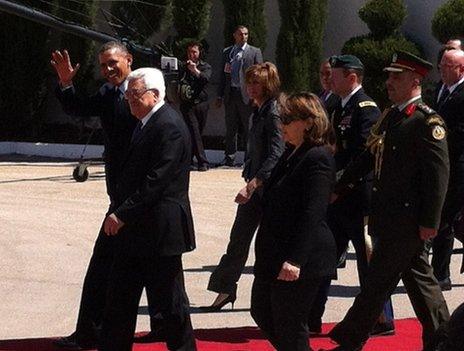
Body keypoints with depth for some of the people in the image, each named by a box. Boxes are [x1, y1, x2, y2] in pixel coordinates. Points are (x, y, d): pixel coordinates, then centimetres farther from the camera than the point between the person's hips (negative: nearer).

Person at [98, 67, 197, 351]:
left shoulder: (169, 126, -17)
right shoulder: (144, 123, 14)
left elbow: (157, 181, -22)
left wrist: (123, 214, -19)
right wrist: (118, 213, 10)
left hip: (159, 231, -10)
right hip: (134, 230, 10)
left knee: (170, 301, 3)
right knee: (120, 298, 13)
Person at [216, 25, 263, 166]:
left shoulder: (255, 52, 3)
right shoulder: (227, 52, 13)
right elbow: (222, 74, 15)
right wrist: (219, 96, 10)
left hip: (246, 95, -3)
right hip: (230, 95, 3)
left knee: (248, 128, 1)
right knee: (230, 129, 7)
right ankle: (229, 159, 13)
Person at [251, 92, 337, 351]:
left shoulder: (318, 159, -18)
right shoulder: (292, 153, 12)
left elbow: (312, 215, -23)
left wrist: (295, 260, -26)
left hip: (301, 261, -10)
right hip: (275, 256, 10)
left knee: (290, 326, 0)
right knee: (262, 312, 19)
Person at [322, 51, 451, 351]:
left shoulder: (428, 121, -14)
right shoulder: (391, 116, 12)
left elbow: (439, 174, -17)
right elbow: (370, 157, 18)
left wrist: (430, 221, -18)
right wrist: (340, 189, 16)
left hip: (406, 218, -9)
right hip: (389, 214, 9)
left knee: (379, 280, -1)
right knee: (418, 277, 16)